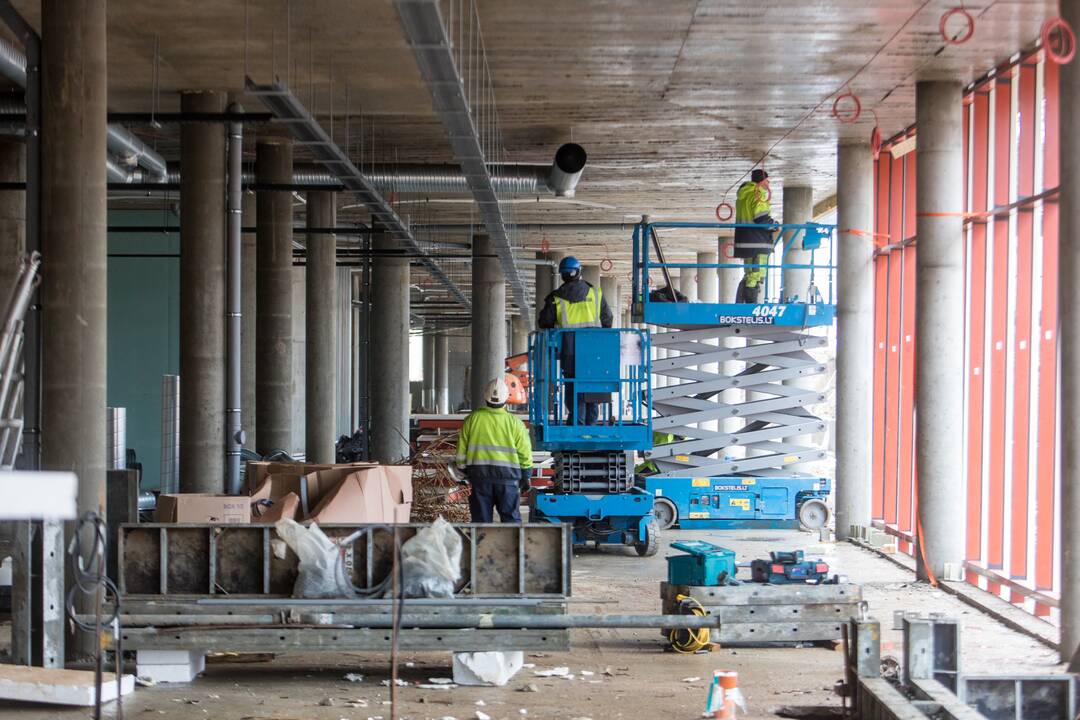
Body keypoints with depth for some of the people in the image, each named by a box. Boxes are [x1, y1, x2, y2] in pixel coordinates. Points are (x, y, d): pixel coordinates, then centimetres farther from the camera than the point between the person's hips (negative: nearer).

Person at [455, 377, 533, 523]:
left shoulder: (472, 419, 1)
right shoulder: (515, 422, -2)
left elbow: (462, 450, 7)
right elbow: (525, 452, 3)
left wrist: (464, 470, 20)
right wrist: (525, 476, 16)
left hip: (479, 474, 1)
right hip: (508, 475, -1)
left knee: (481, 518, 6)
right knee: (511, 517, 4)